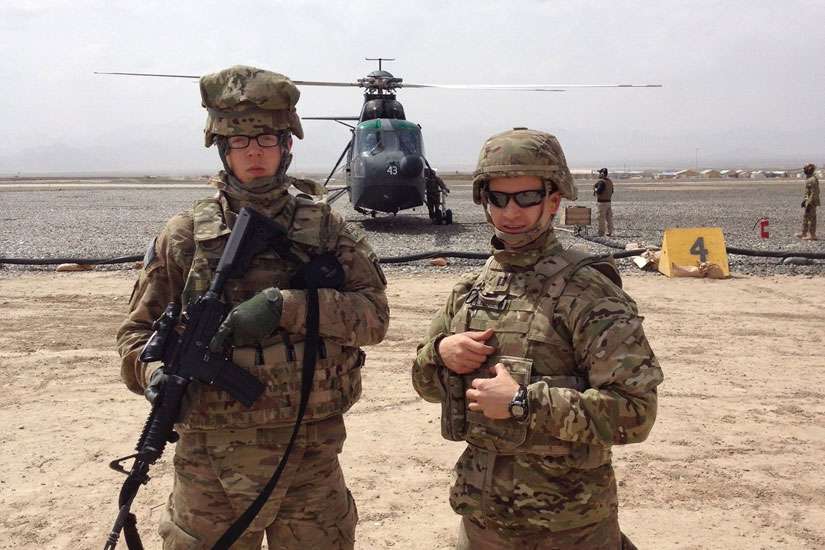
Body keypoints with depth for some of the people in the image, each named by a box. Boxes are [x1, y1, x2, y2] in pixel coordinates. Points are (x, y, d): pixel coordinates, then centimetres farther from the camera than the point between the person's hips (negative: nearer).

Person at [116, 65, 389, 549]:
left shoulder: (328, 229, 0)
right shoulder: (186, 235, 0)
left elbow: (374, 315, -7)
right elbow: (139, 329, 5)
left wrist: (286, 307, -21)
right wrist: (156, 372, -17)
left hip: (310, 452, 0)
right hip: (210, 456, 0)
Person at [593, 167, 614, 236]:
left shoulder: (601, 181, -16)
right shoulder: (610, 181, 12)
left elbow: (599, 191, -21)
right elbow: (611, 191, 18)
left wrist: (595, 189, -3)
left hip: (602, 202, -9)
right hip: (608, 201, 9)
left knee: (601, 218, -5)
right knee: (609, 217, 10)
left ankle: (601, 233, -3)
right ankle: (610, 232, 13)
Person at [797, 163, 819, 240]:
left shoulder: (813, 180, -20)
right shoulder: (809, 179, 12)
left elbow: (814, 193, -23)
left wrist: (809, 204, -24)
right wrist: (804, 200, 23)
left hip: (811, 202, -10)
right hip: (809, 201, 10)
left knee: (811, 218, -4)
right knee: (805, 217, 16)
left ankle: (812, 235, 2)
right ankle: (804, 233, 25)